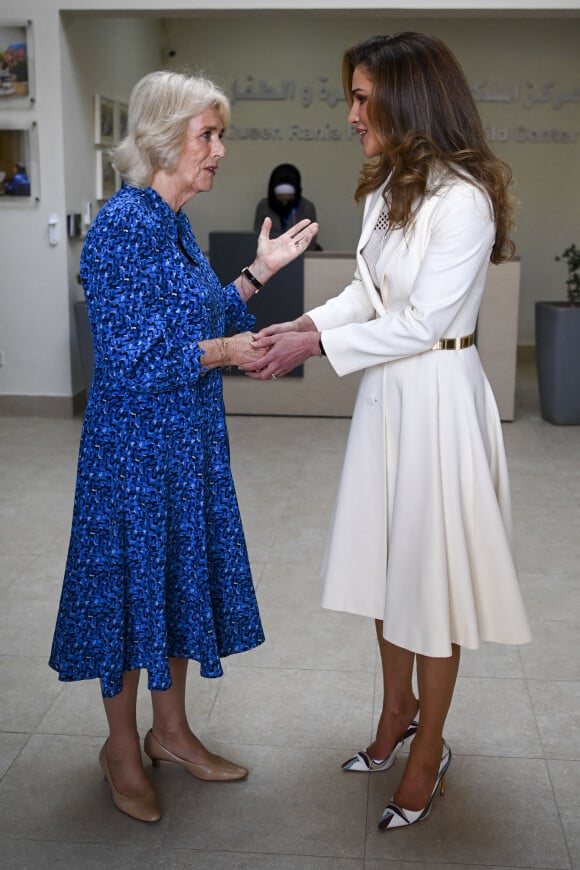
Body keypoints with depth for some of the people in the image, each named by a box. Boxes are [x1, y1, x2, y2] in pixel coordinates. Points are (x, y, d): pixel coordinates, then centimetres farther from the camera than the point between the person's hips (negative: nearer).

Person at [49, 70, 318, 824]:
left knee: (181, 576, 17)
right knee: (132, 582, 6)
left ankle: (170, 730, 35)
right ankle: (123, 750, 26)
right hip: (135, 442, -9)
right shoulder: (122, 223, -18)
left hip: (191, 437, 9)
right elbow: (128, 359, -22)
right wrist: (222, 351, -17)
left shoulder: (175, 222, 9)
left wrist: (259, 271, 9)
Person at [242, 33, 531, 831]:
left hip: (438, 397, -8)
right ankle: (398, 710, 38)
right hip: (387, 392, 8)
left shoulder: (463, 199, -19)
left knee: (430, 572, 4)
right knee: (386, 560, 17)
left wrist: (316, 347, -17)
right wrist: (308, 322, -2)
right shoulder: (387, 189, 7)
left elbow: (420, 323, -20)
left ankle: (429, 750, 23)